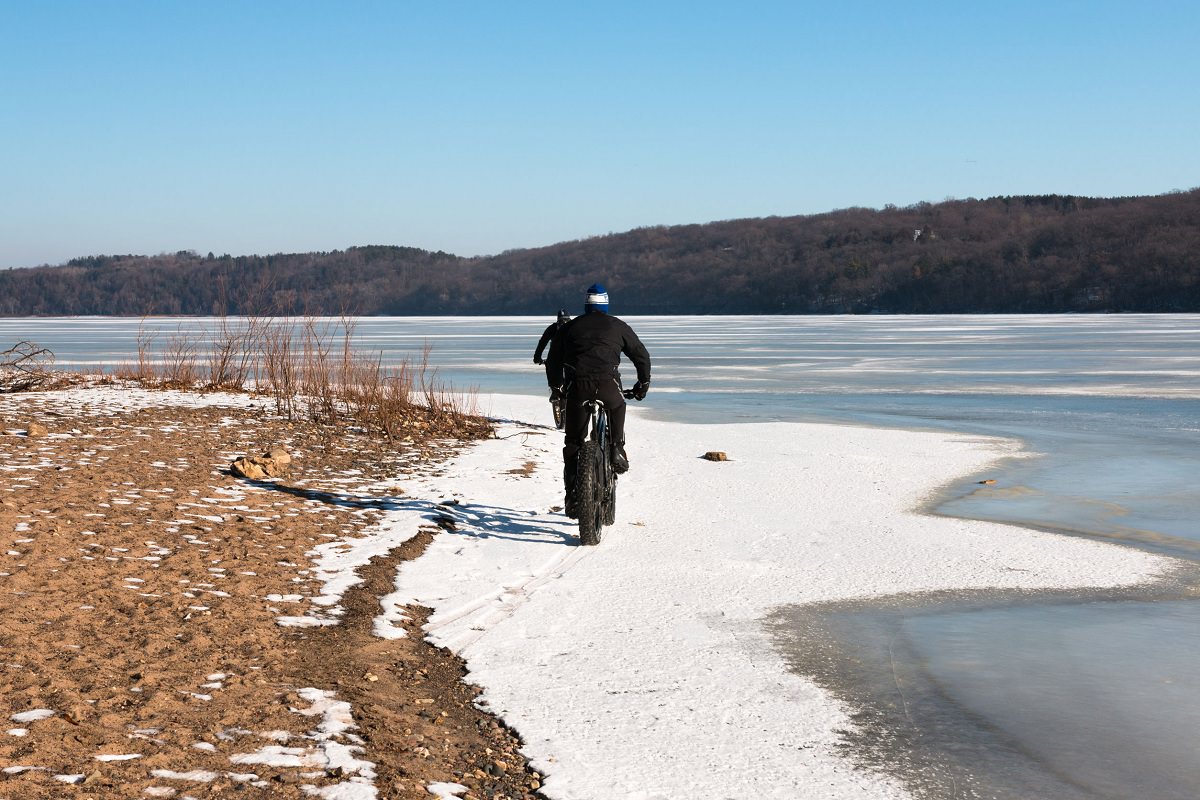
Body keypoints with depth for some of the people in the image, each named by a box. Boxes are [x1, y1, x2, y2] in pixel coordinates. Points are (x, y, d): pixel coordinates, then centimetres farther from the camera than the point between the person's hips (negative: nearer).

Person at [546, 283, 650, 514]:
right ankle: (617, 450, 18)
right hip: (608, 384, -1)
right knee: (617, 408, 35)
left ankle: (572, 495, 5)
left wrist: (556, 387, 36)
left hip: (577, 385, 1)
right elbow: (641, 355, 19)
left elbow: (553, 360, 23)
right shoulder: (618, 326, 17)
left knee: (573, 442, 10)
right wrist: (643, 383, 32)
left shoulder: (569, 327, 21)